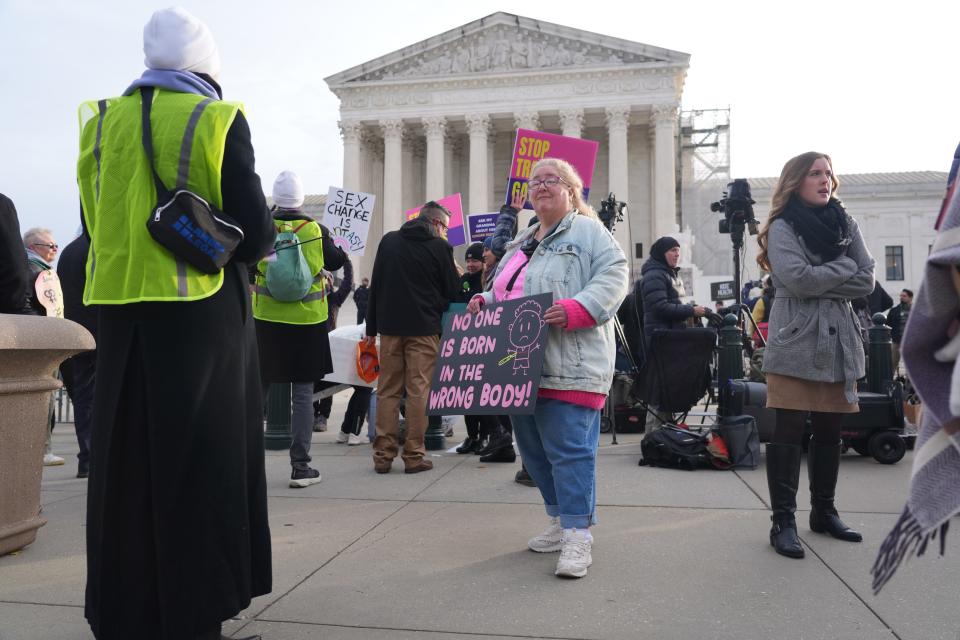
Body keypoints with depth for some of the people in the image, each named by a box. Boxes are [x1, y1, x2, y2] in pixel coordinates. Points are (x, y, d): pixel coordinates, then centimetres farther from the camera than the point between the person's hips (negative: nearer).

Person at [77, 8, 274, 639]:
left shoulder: (102, 121, 8)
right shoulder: (218, 120, -6)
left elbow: (93, 226, 12)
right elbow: (255, 233, -10)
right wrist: (254, 245, 11)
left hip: (120, 314, 4)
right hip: (201, 316, -4)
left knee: (126, 465, 12)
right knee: (197, 464, 5)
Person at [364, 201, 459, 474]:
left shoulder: (388, 240, 9)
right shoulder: (440, 247, -4)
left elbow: (375, 285, 10)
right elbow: (452, 291, -1)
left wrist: (372, 327, 13)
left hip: (389, 326, 4)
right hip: (424, 328, -4)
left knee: (387, 391, 8)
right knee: (418, 391, 1)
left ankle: (383, 455, 8)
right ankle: (414, 456, 2)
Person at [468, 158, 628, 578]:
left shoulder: (587, 231, 0)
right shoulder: (521, 243, 24)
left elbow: (612, 276, -13)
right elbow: (505, 293, 30)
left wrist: (576, 309, -26)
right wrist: (485, 301, 9)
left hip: (568, 367, -8)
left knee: (569, 449, -9)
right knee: (534, 449, 13)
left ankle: (577, 536, 0)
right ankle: (561, 521, 28)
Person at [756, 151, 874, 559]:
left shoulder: (845, 225, 13)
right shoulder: (782, 228, -2)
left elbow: (866, 282, 3)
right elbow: (799, 279, -17)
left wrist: (820, 283, -8)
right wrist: (844, 267, -4)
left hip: (838, 342, 5)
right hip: (796, 343, -5)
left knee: (829, 432, 12)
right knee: (789, 431, -5)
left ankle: (824, 512, 26)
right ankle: (783, 522, 0)